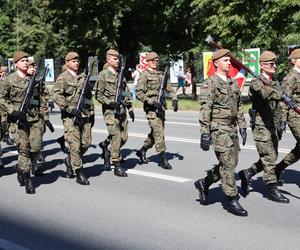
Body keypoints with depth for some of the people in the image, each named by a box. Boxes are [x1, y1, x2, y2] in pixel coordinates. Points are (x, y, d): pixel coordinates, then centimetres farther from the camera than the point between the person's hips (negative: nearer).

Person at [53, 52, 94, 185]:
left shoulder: (83, 77, 15)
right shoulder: (62, 78, -4)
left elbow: (89, 95, 23)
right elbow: (57, 96, -14)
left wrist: (91, 112, 19)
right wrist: (70, 109, -19)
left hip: (85, 115, 6)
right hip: (70, 117, -6)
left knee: (86, 142, 5)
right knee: (75, 144, -7)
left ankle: (70, 161, 29)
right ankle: (79, 174, 0)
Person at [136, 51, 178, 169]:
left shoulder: (161, 75, 15)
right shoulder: (145, 75, -5)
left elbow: (169, 89, 19)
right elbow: (139, 93, -12)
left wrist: (174, 99, 1)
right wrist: (152, 102, -20)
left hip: (161, 107, 7)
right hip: (151, 109, -7)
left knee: (155, 133, 14)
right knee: (159, 133, -10)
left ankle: (142, 151, 32)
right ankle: (163, 159, -6)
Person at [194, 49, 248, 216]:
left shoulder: (233, 83, 14)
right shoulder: (210, 84, -9)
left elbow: (239, 106, 20)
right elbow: (205, 110, -14)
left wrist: (242, 126, 14)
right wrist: (205, 133, -18)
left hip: (232, 128, 8)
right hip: (218, 129, -8)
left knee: (231, 163, 11)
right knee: (227, 164, -7)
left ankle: (204, 183, 28)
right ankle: (232, 201, 0)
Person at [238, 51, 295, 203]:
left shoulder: (275, 84, 15)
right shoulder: (256, 82, -11)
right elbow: (266, 92, -34)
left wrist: (280, 125, 20)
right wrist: (283, 96, -49)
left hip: (272, 126, 8)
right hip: (260, 125, -8)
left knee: (272, 157, 11)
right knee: (269, 158, -6)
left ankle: (246, 174, 28)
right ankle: (272, 189, 4)